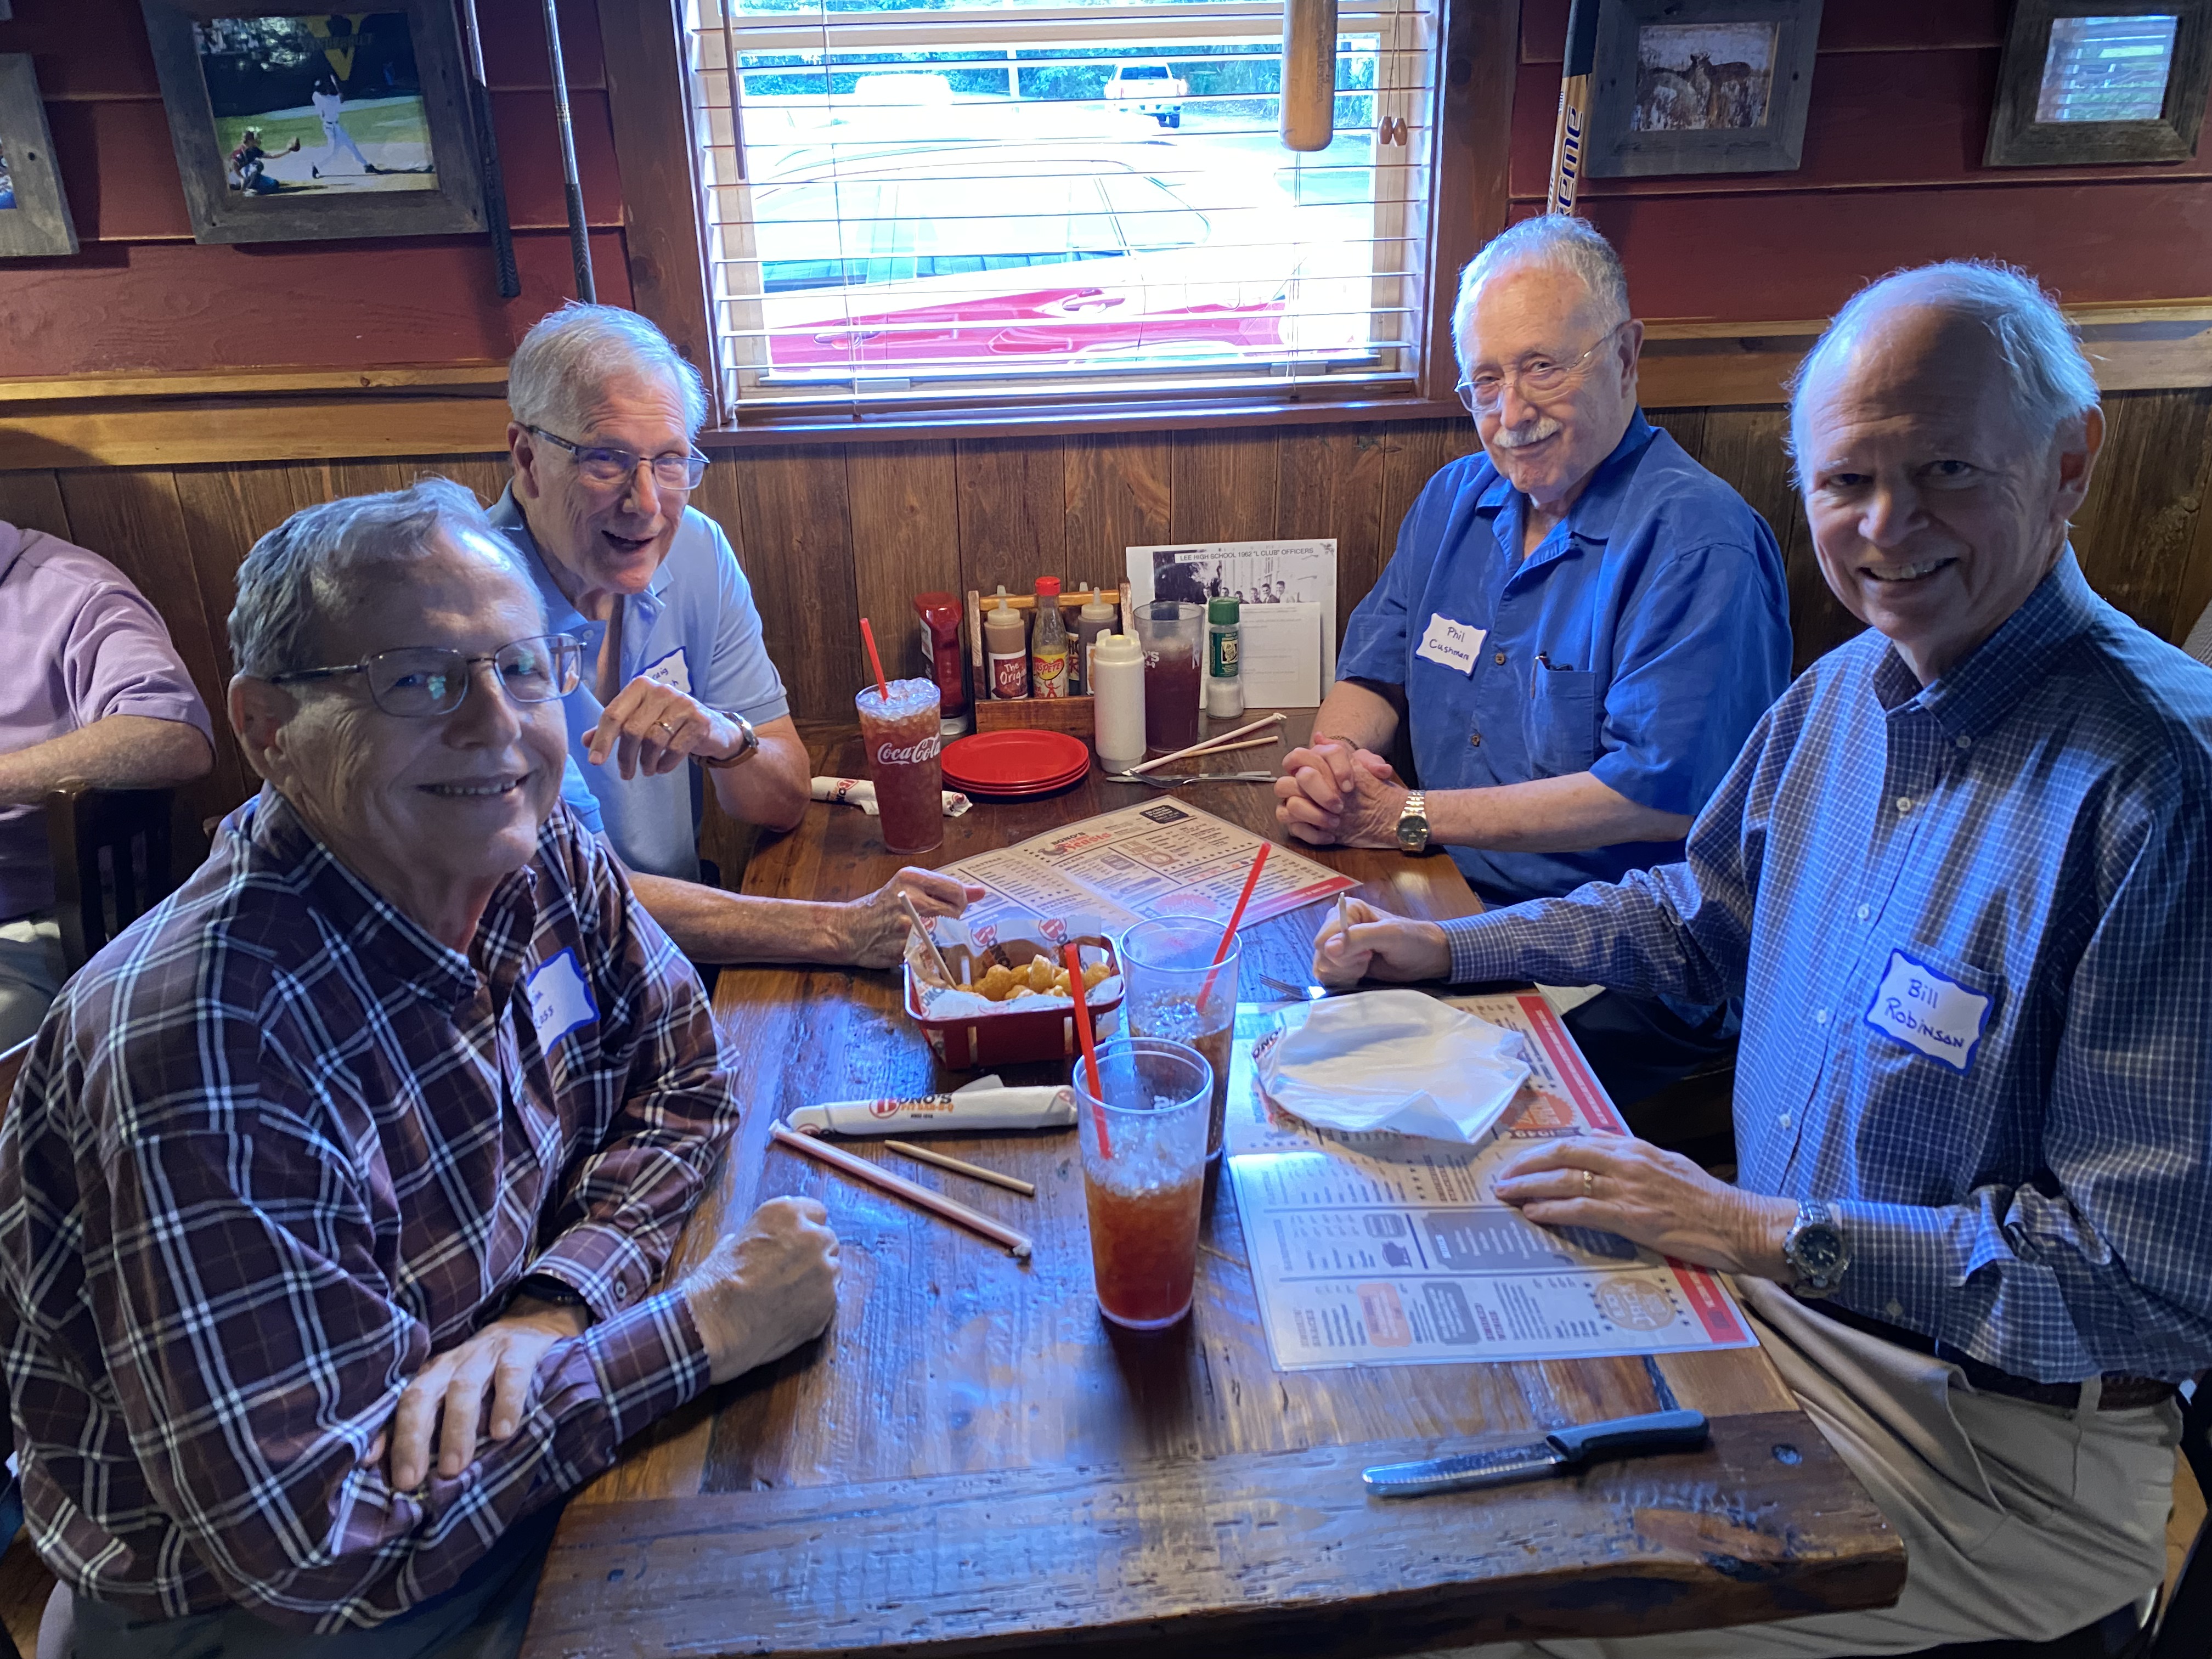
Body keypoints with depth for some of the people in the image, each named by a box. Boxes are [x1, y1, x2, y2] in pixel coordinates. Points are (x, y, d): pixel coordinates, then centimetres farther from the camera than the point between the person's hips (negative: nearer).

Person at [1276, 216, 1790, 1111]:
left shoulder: (1699, 540, -13)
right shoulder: (1456, 498, 12)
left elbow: (1663, 792, -21)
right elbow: (1374, 672, 16)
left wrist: (1410, 816, -18)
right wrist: (1332, 763, -9)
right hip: (1453, 905, 7)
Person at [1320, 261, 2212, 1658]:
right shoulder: (1847, 690, 2)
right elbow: (1700, 915, 18)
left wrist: (1770, 1232, -24)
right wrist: (1446, 946, 8)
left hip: (1994, 1425, -6)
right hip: (1771, 1283, 7)